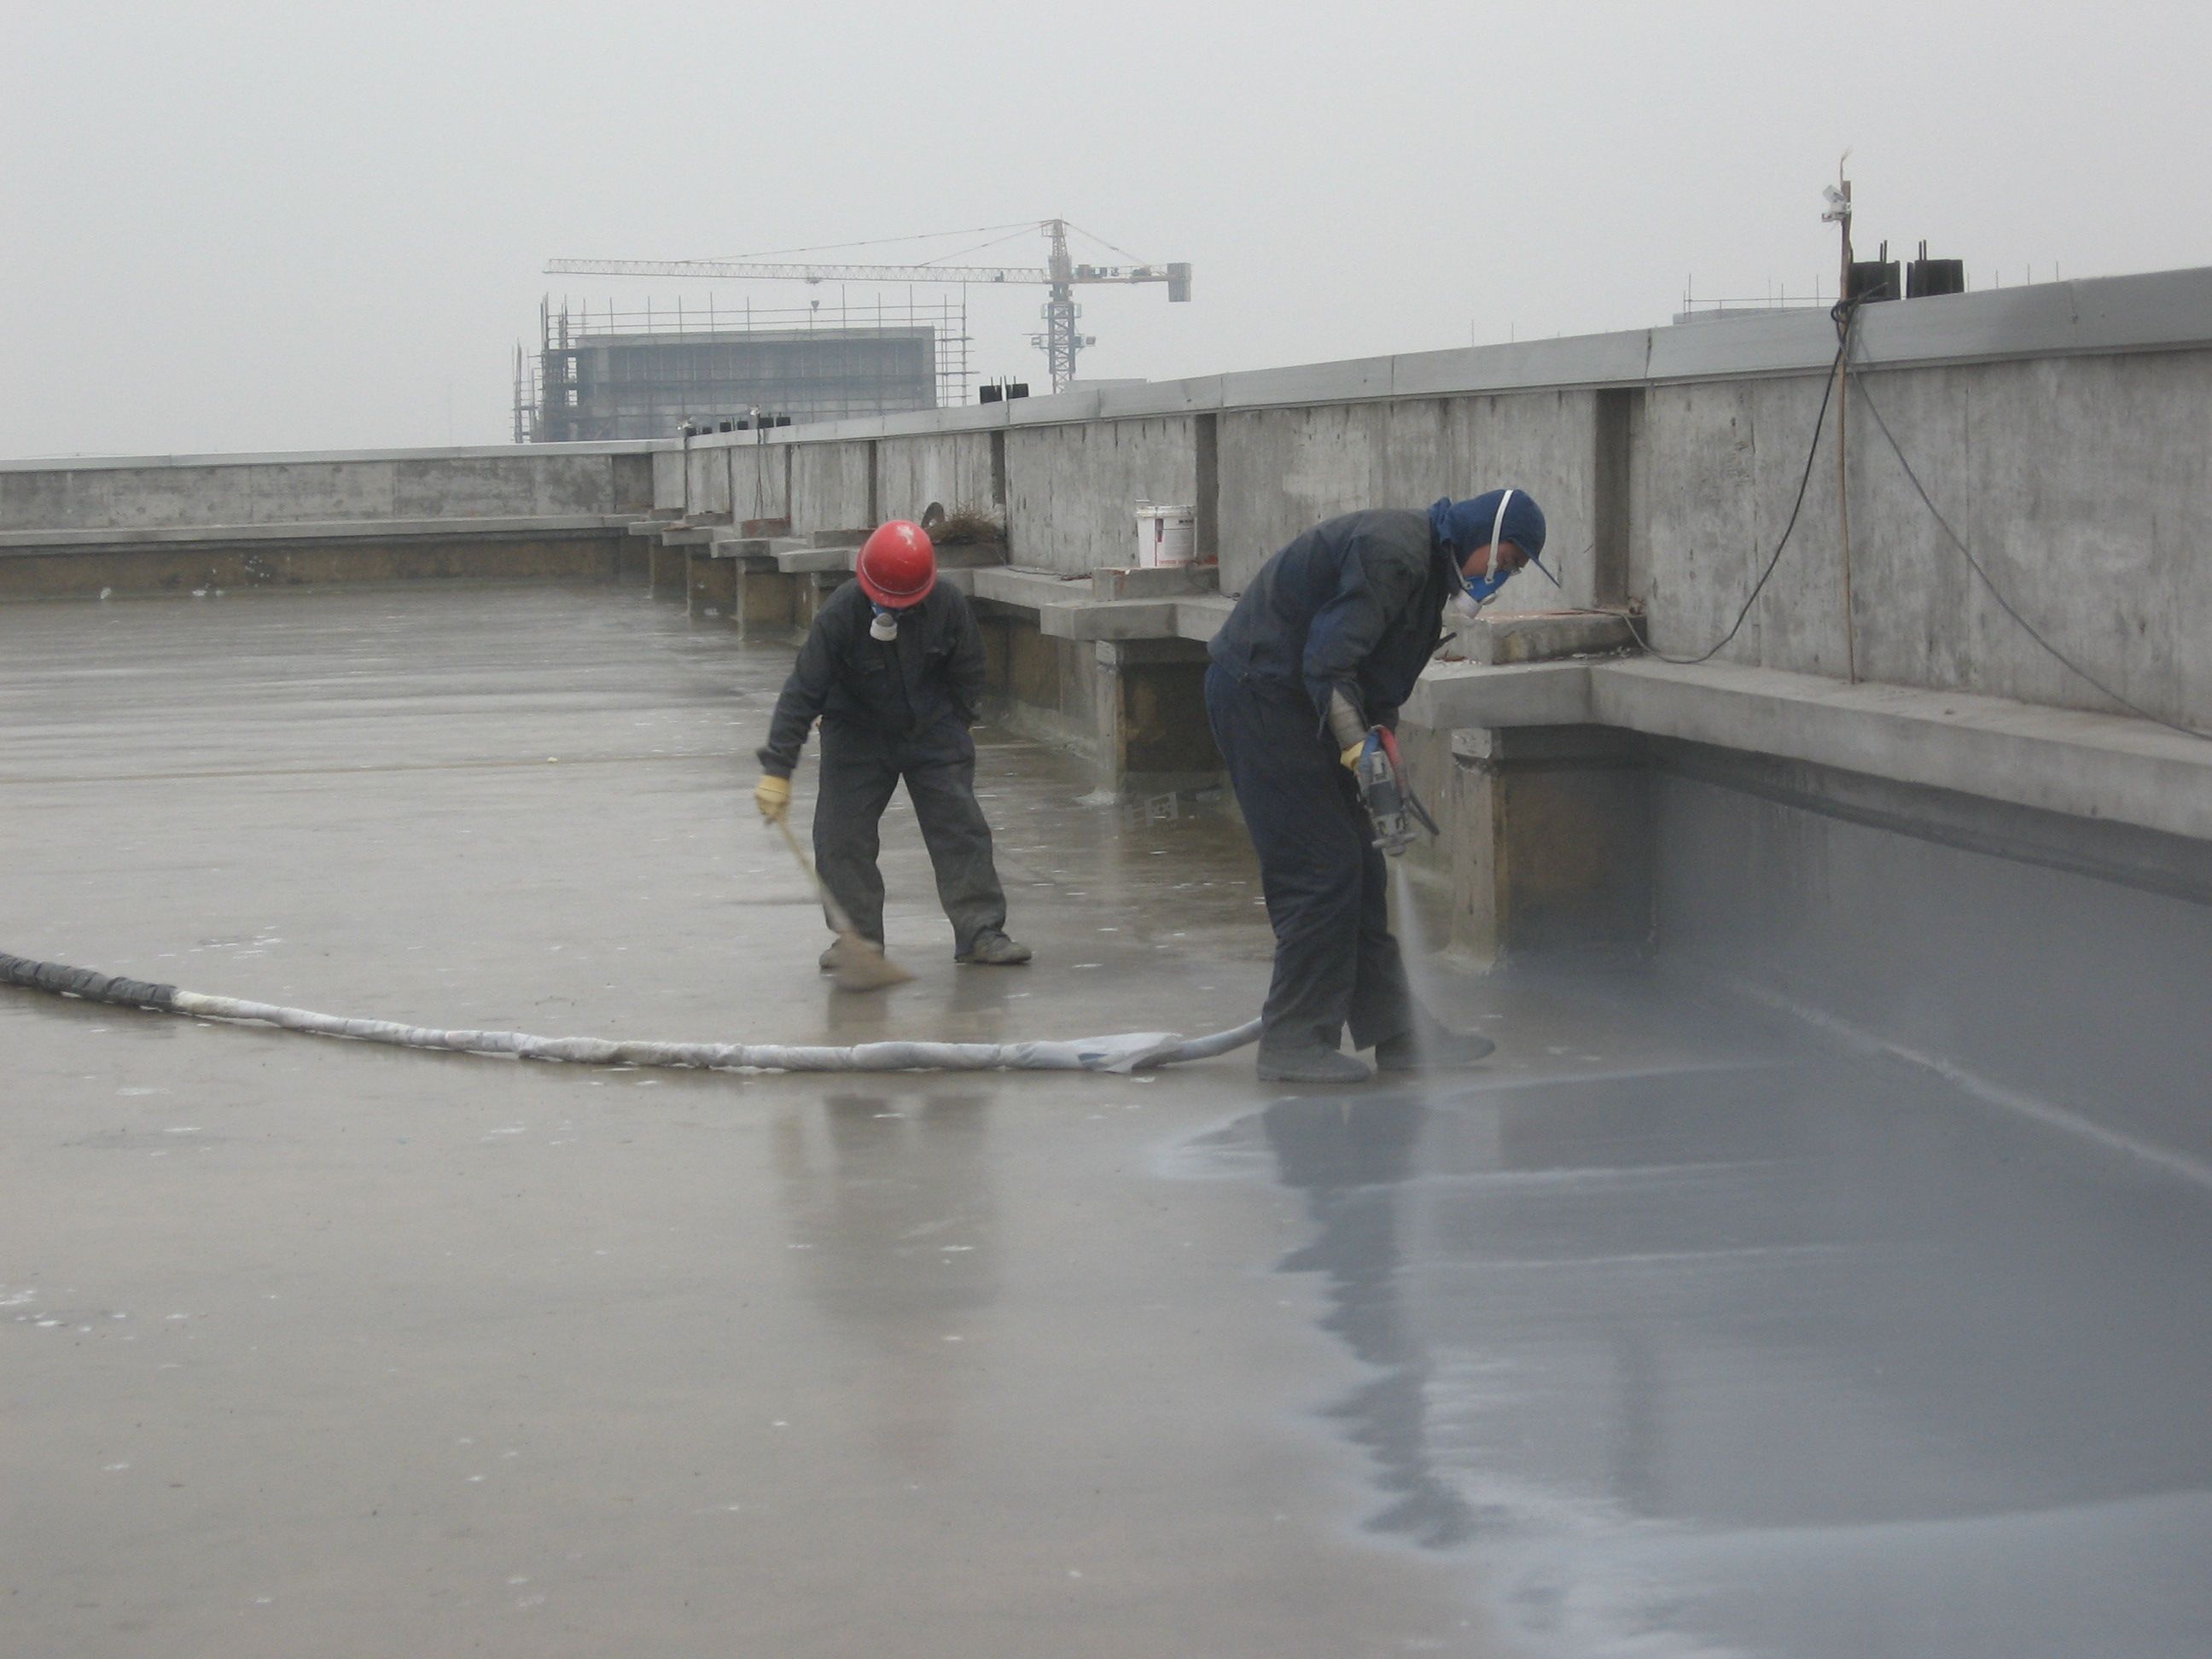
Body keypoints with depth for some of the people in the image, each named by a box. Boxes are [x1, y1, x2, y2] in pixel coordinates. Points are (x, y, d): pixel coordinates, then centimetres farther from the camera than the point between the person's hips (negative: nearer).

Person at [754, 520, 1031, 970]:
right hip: (856, 737, -1)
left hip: (932, 734, 1)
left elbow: (968, 675, 2)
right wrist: (777, 769, -26)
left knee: (962, 829, -5)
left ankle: (980, 932, 0)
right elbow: (802, 693, -23)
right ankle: (857, 935, 8)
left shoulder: (948, 608, -17)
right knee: (842, 837, -5)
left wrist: (956, 730, 9)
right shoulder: (839, 615, -24)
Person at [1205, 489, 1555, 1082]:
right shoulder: (1394, 550, -19)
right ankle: (1294, 1043, -4)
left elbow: (1377, 681, 20)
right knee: (1322, 870, -10)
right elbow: (1329, 661, -26)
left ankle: (1395, 1031, 16)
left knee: (1358, 870, 10)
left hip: (1290, 700, 11)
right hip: (1259, 693, -11)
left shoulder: (1427, 563, 15)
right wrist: (1360, 750, -29)